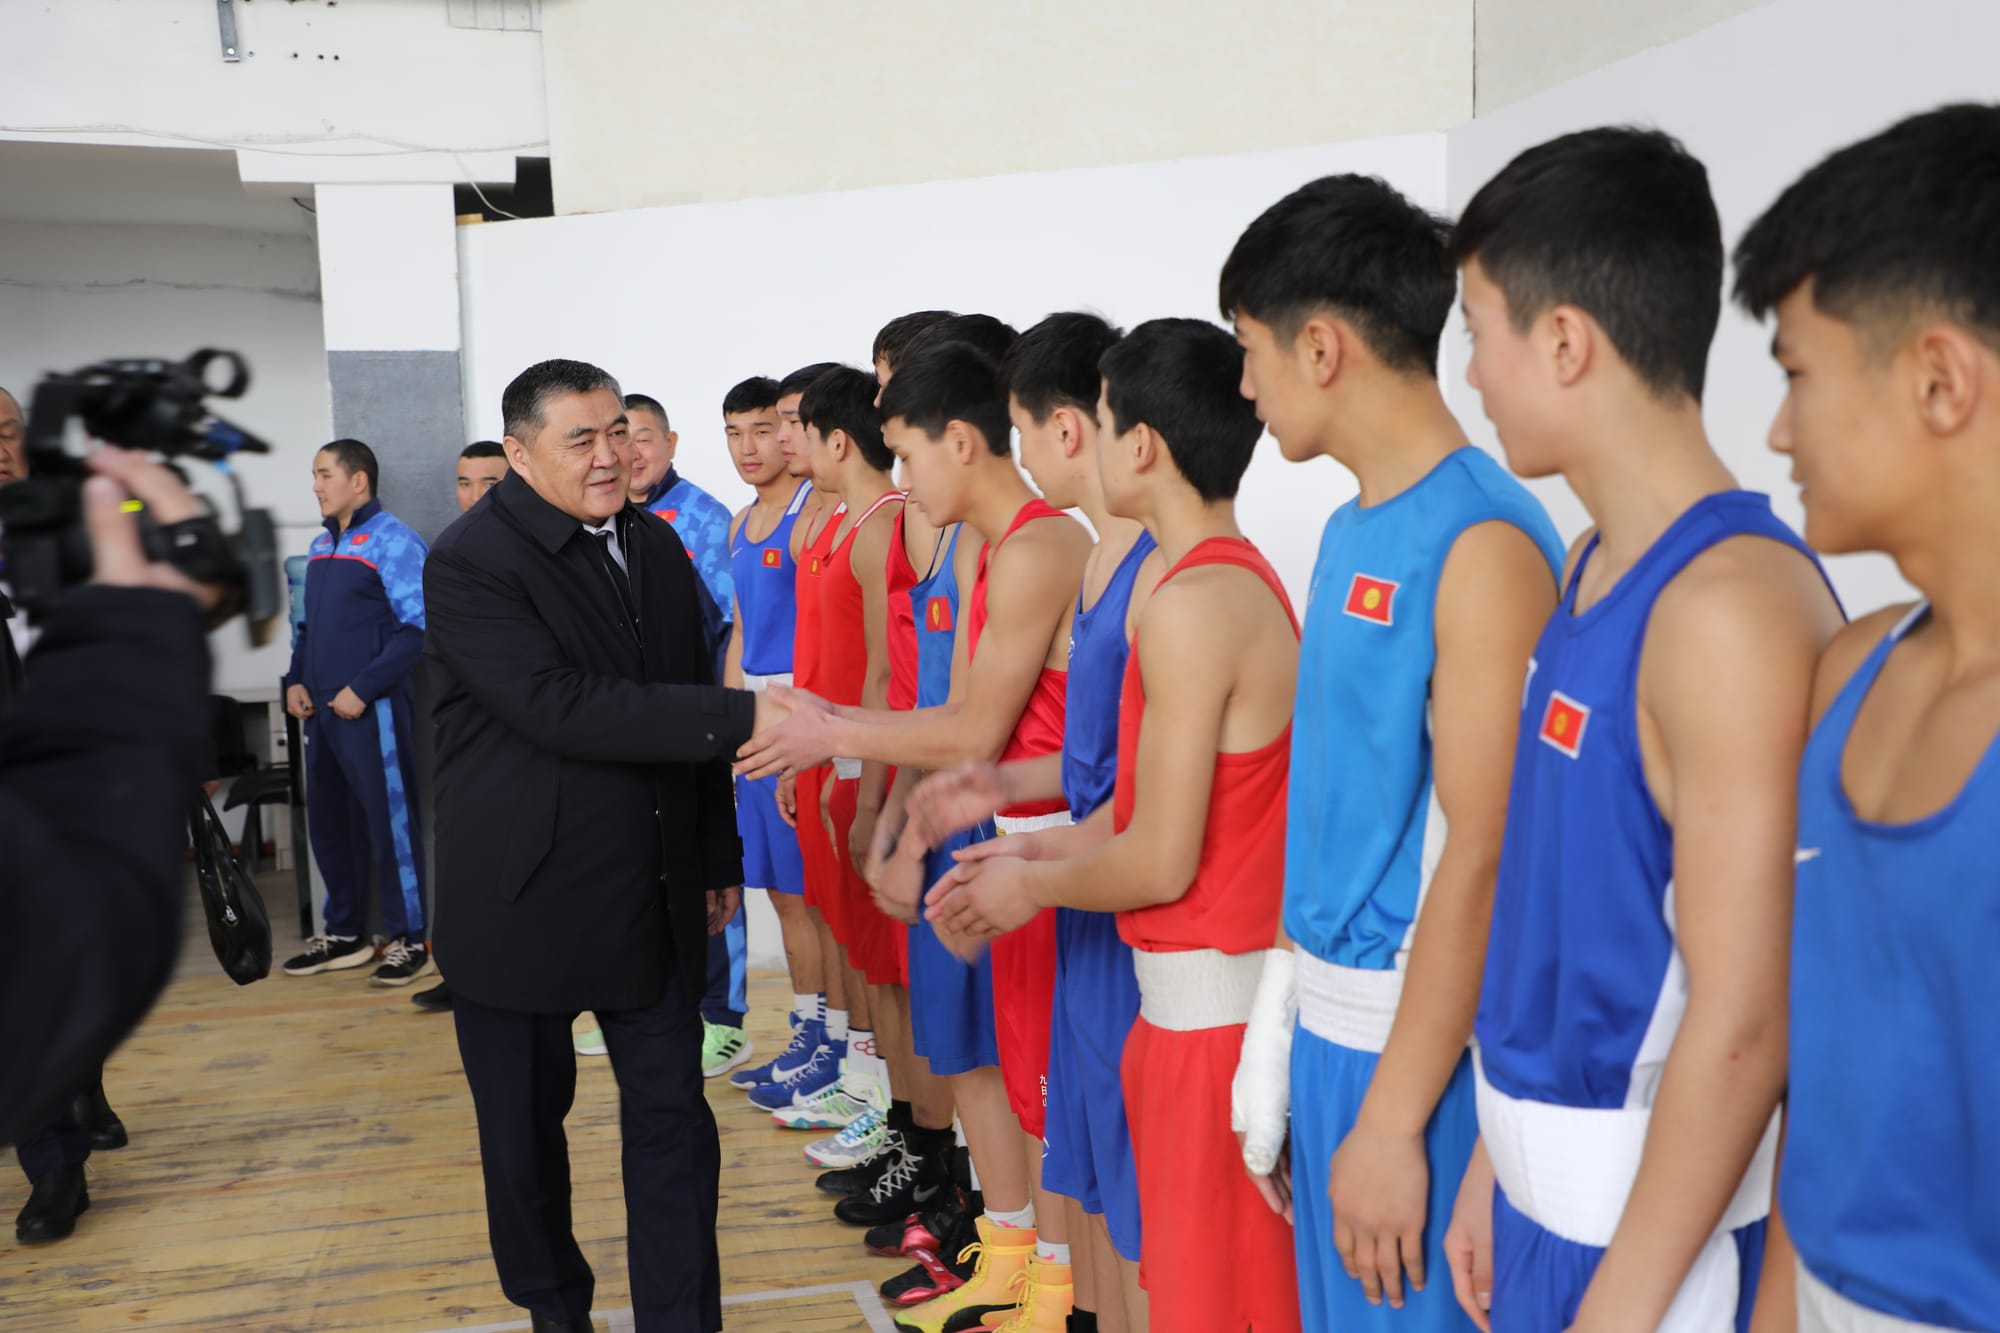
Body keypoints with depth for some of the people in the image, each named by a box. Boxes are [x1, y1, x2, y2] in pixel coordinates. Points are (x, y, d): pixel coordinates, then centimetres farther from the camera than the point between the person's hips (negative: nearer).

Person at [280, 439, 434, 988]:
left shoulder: (393, 541, -10)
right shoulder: (321, 546, 16)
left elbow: (417, 629, -16)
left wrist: (362, 689, -18)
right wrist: (296, 680, 8)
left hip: (372, 710, -8)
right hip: (322, 710, 8)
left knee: (389, 822, -2)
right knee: (328, 822, 14)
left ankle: (409, 941, 7)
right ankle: (344, 934, 27)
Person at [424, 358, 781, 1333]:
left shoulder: (655, 545, 7)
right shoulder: (470, 564, -14)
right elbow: (564, 708, -26)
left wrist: (718, 858, 14)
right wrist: (745, 717, -30)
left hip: (656, 902, 5)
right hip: (524, 904, -4)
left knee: (672, 1120, 5)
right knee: (524, 1127, 13)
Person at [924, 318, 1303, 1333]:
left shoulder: (1191, 602, -20)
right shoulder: (1244, 578, 10)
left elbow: (1160, 861, -20)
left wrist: (1032, 887, -3)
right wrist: (1038, 851, 12)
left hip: (1208, 996, -9)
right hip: (1213, 989, 9)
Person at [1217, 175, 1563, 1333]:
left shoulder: (1482, 542, -18)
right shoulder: (1353, 530, 9)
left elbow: (1482, 856, -20)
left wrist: (1393, 1118, -18)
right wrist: (1280, 1036, 14)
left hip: (1423, 1043, -8)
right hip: (1331, 1019, 8)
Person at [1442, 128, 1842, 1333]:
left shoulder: (1729, 601, -22)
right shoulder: (1598, 565, 4)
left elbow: (1744, 1019, -22)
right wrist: (1503, 1158, 13)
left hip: (1659, 1223, -7)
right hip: (1552, 1189, 7)